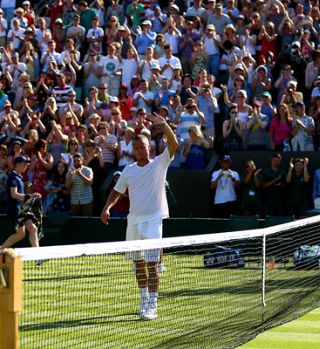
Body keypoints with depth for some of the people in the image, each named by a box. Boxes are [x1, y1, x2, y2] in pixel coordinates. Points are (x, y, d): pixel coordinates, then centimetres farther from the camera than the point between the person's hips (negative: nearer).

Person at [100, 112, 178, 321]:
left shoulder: (159, 164, -2)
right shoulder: (128, 170, 9)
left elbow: (173, 144, -15)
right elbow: (117, 192, 17)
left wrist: (164, 125, -29)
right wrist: (107, 208, 0)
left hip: (153, 220, -5)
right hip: (134, 220, 5)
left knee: (152, 265, -11)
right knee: (139, 262, 14)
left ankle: (152, 306, -12)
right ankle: (144, 299, 28)